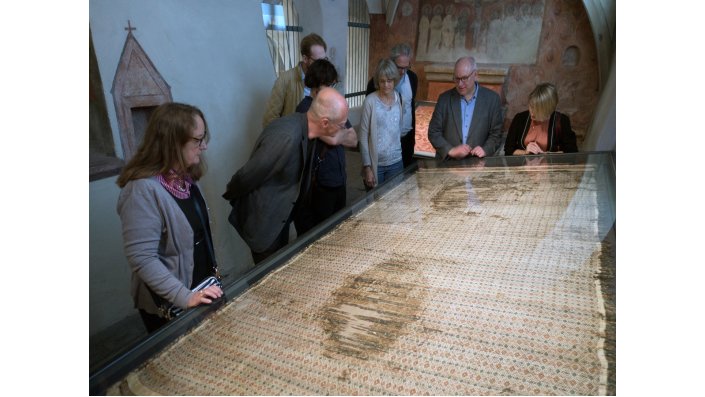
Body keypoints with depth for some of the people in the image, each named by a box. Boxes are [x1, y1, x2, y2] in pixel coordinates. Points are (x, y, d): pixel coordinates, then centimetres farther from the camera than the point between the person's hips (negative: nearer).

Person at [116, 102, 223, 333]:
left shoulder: (184, 177, -1)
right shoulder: (143, 190, -26)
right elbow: (142, 259, -27)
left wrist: (212, 269, 13)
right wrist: (185, 297, -29)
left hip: (201, 288, 7)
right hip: (168, 307, -7)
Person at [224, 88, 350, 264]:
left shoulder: (302, 125, -7)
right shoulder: (287, 137, -35)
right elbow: (247, 176, -23)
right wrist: (231, 196, -8)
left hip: (280, 215, 8)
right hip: (264, 221, -8)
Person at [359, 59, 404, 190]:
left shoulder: (398, 98, 2)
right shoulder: (370, 101, -11)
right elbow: (363, 137, -9)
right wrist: (367, 167, -12)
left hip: (396, 162, 4)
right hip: (375, 164, -4)